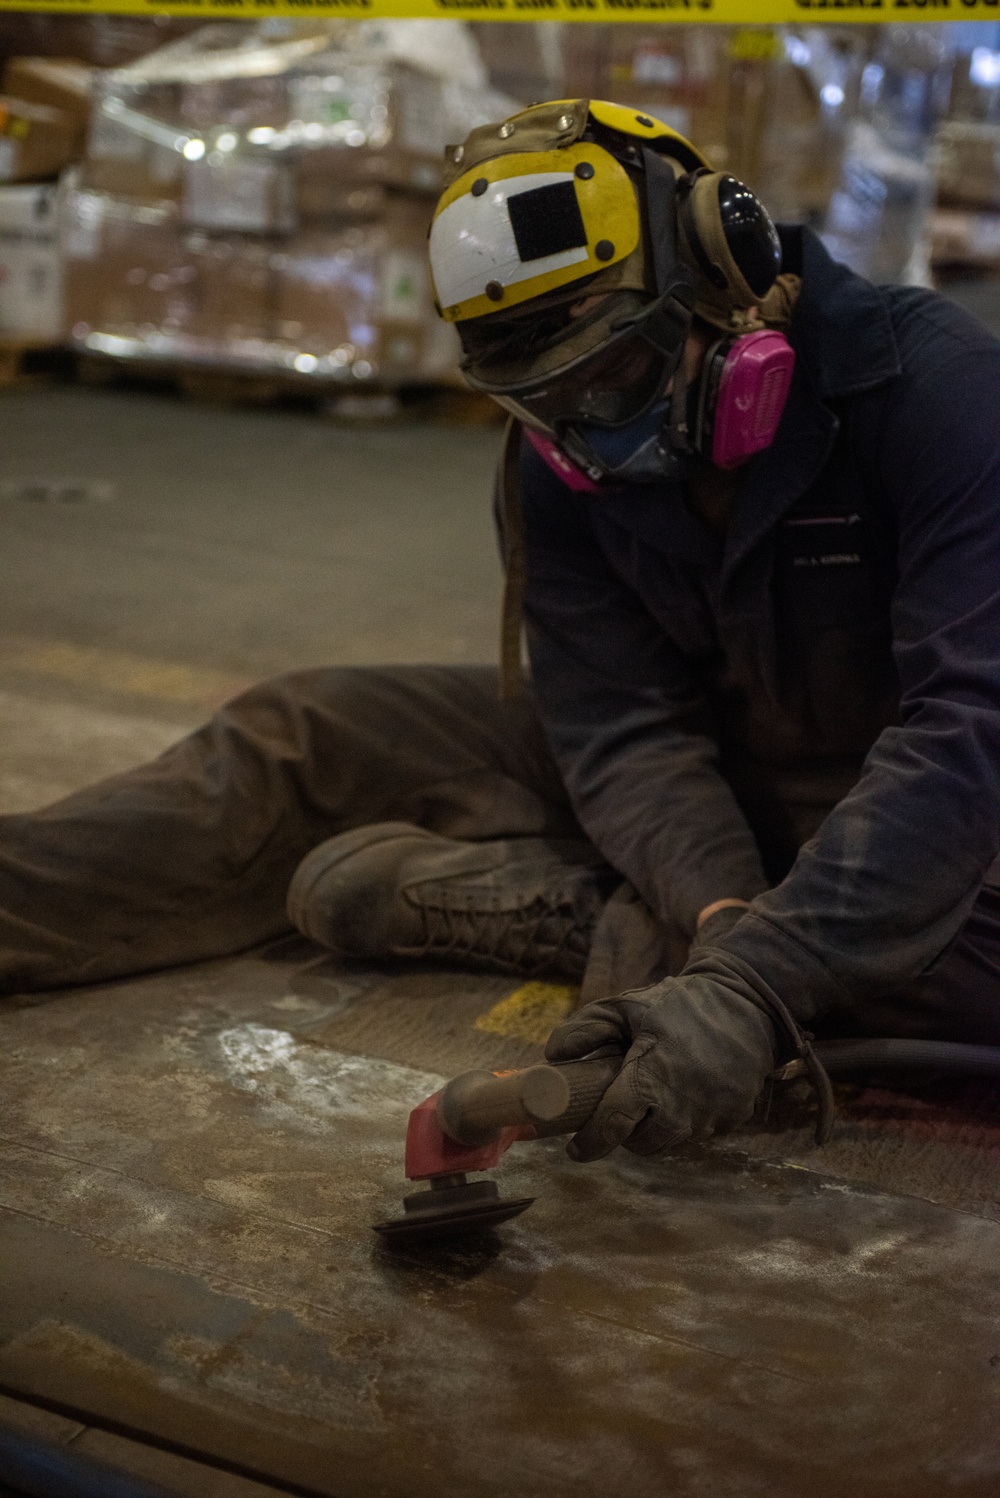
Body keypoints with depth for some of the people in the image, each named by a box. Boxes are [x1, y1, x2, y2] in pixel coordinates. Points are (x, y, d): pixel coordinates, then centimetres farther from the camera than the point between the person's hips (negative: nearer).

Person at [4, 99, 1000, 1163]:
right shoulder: (563, 465, -10)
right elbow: (626, 728, -17)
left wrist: (755, 981, -47)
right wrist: (724, 922, -37)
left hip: (894, 816, -3)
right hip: (704, 783, 4)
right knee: (299, 740, -5)